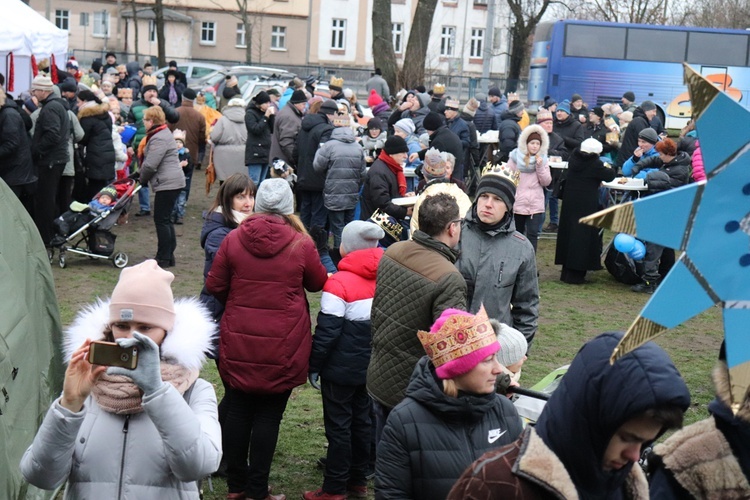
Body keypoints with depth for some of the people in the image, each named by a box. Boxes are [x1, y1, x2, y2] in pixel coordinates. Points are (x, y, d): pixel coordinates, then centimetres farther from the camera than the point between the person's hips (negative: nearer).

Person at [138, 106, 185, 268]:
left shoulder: (159, 138, -18)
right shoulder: (162, 133, 17)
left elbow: (150, 165, -21)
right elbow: (148, 162, 22)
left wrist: (142, 179, -4)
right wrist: (144, 178, 12)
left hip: (167, 183, -11)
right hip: (172, 182, 11)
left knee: (162, 220, -4)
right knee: (165, 220, 15)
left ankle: (164, 258, 1)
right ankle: (169, 255, 21)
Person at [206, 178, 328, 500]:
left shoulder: (234, 239, -5)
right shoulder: (301, 244, -11)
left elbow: (214, 286, 2)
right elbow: (319, 283, 5)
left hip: (238, 341, 3)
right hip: (282, 347, -2)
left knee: (238, 410, 14)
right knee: (269, 414, 6)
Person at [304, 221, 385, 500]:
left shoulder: (339, 282, -18)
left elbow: (327, 330, -17)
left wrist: (314, 366, -7)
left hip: (342, 369, -6)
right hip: (372, 366, 6)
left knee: (338, 426, 3)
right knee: (362, 421, 17)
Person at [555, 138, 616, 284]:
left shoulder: (574, 159, 5)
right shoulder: (595, 164, -15)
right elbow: (609, 176, -4)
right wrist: (610, 169, 17)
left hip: (570, 202, 7)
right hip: (587, 205, -7)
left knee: (569, 233, 14)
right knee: (583, 236, -1)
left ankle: (566, 271, 21)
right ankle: (575, 275, -3)